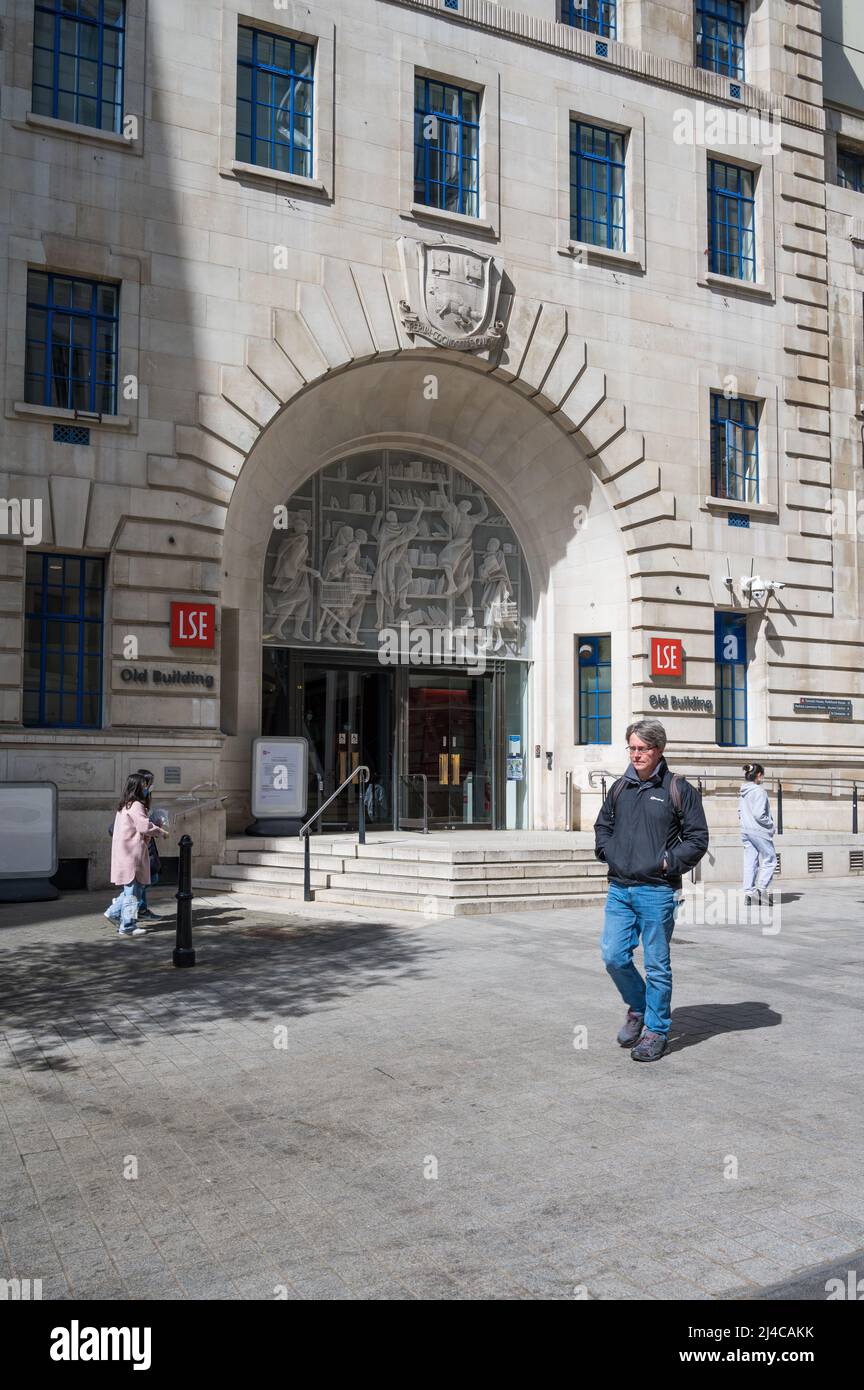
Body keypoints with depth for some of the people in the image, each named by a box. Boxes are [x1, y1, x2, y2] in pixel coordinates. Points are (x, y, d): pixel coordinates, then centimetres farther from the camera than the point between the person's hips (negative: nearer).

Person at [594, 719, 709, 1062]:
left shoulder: (679, 789, -3)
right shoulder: (620, 788, 11)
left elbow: (697, 838, -2)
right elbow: (602, 825, 24)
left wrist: (668, 862, -12)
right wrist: (607, 852, 8)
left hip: (657, 891, -4)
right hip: (619, 889, 5)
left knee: (657, 965, 4)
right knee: (613, 956, 2)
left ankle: (656, 1031, 17)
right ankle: (637, 1006, 28)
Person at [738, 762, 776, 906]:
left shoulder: (743, 792, 9)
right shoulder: (759, 791, -15)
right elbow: (759, 814, -20)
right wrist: (770, 824, -7)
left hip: (745, 831, 8)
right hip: (759, 831, -8)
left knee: (750, 862, 9)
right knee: (770, 860, 4)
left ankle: (748, 891, 7)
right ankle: (762, 889, -4)